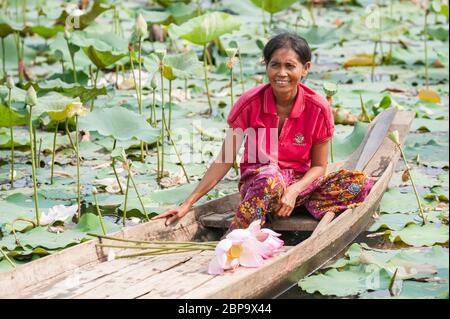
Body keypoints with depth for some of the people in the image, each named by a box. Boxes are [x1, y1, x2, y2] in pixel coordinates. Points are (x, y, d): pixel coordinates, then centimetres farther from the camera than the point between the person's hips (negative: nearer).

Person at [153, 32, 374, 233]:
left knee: (360, 183, -21)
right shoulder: (250, 102, -12)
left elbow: (319, 165, -1)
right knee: (270, 176, -39)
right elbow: (225, 160, -8)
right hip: (256, 183, -2)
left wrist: (293, 191, -22)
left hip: (300, 184, 2)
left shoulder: (318, 108, -10)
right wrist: (187, 205, -14)